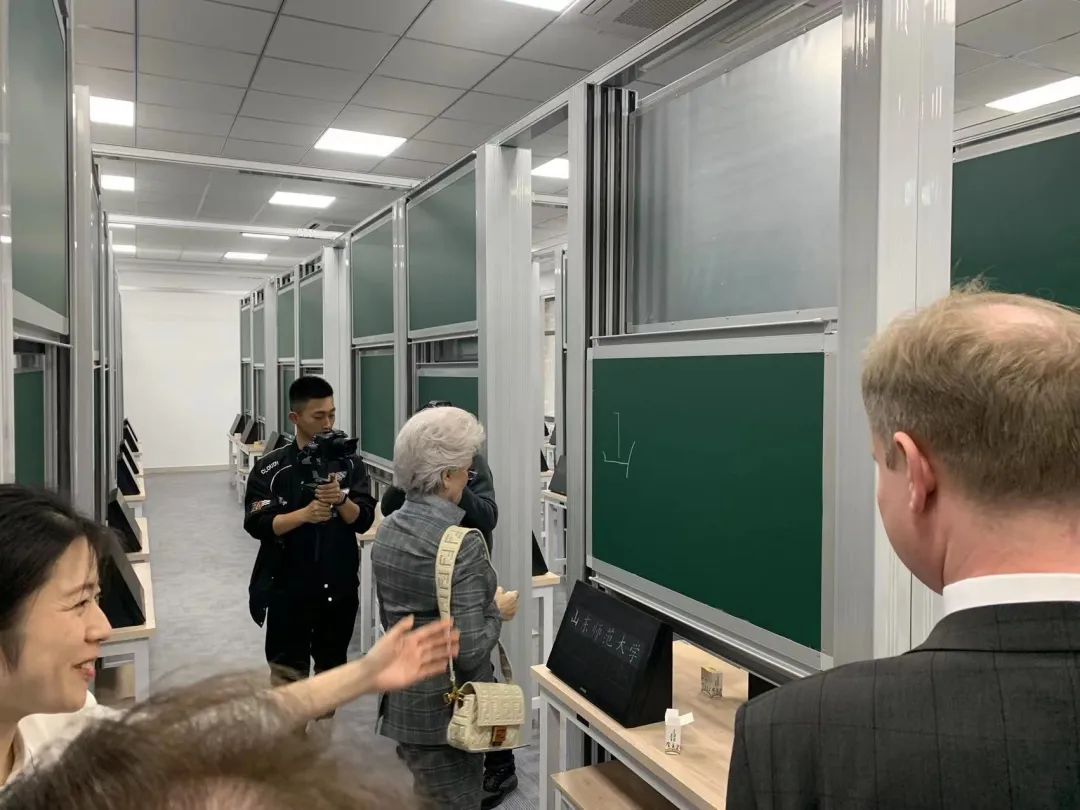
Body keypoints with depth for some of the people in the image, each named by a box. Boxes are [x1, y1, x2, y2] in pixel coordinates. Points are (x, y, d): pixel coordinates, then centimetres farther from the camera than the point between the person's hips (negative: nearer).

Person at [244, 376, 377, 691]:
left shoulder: (349, 464, -1)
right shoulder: (271, 468, -6)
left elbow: (364, 521, -6)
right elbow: (258, 525, -13)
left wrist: (340, 500, -25)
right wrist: (305, 514, -27)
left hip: (339, 586, 3)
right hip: (288, 588, -2)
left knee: (332, 668, 18)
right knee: (287, 673, 4)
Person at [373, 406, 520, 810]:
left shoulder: (387, 531, 1)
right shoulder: (461, 543, -24)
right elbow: (468, 651, -25)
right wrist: (497, 612, -8)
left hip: (402, 702, 8)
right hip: (446, 711, -8)